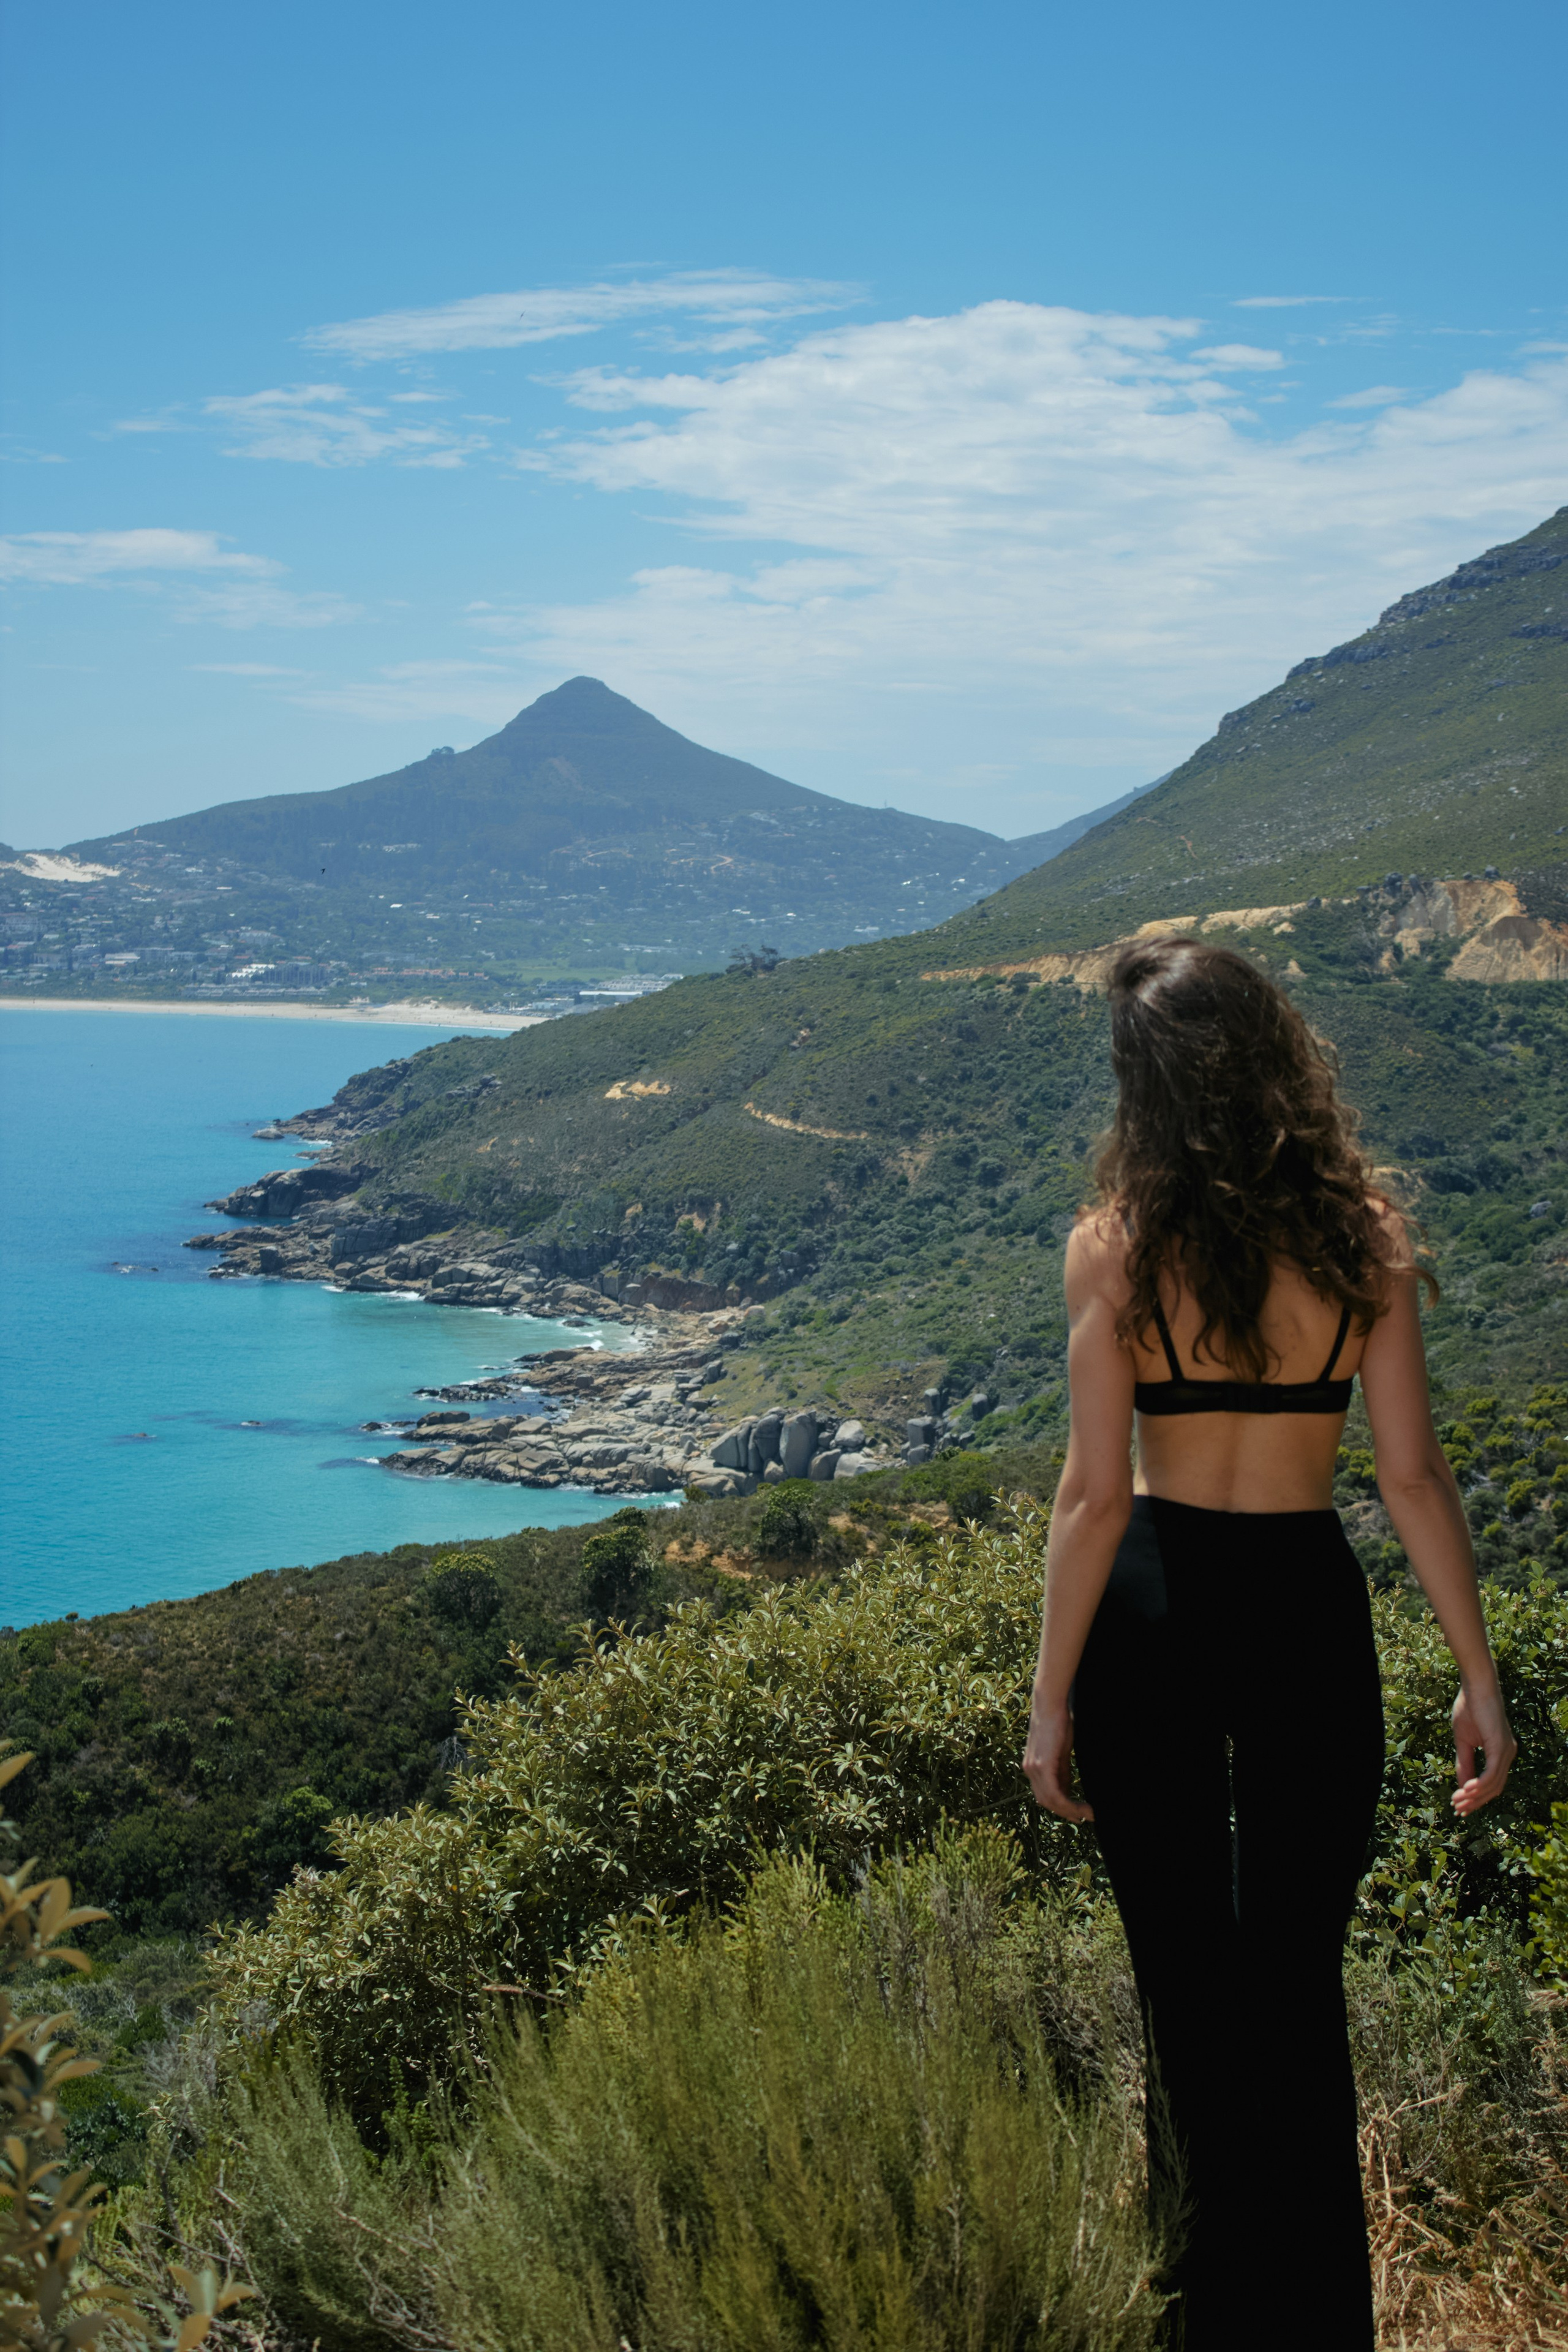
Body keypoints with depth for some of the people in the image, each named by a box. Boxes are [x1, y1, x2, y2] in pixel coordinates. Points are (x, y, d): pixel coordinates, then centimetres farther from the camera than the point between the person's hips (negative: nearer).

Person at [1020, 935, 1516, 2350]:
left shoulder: (1116, 1249, -11)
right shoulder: (1363, 1237, -6)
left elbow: (1097, 1493, -11)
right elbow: (1413, 1472, -6)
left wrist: (1053, 1698, -4)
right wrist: (1478, 1677, 1)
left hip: (1155, 1613, -1)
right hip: (1310, 1611, 1)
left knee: (1186, 1982, 12)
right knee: (1301, 1982, 14)